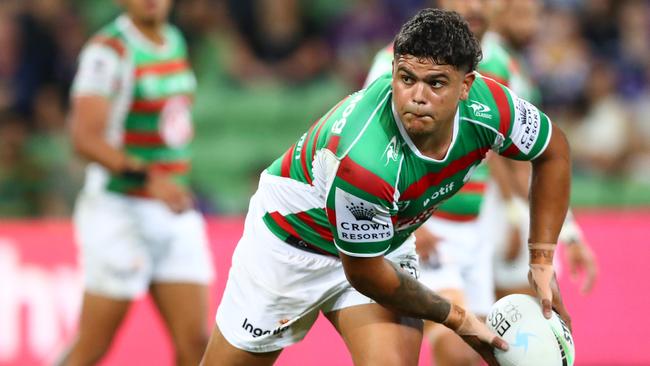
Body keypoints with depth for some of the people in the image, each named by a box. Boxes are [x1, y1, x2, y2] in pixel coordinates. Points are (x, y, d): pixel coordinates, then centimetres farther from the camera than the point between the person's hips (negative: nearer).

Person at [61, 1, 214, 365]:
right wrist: (149, 178, -31)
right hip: (119, 211, -7)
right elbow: (86, 138, -22)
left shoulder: (176, 40, 12)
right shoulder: (109, 50, -13)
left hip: (176, 214, 7)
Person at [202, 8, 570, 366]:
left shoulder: (487, 105, -27)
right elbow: (364, 273, -28)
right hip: (293, 235, -4)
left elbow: (553, 152, -4)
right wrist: (457, 318, -16)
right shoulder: (364, 158, -42)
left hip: (386, 240, 4)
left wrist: (542, 262, -9)